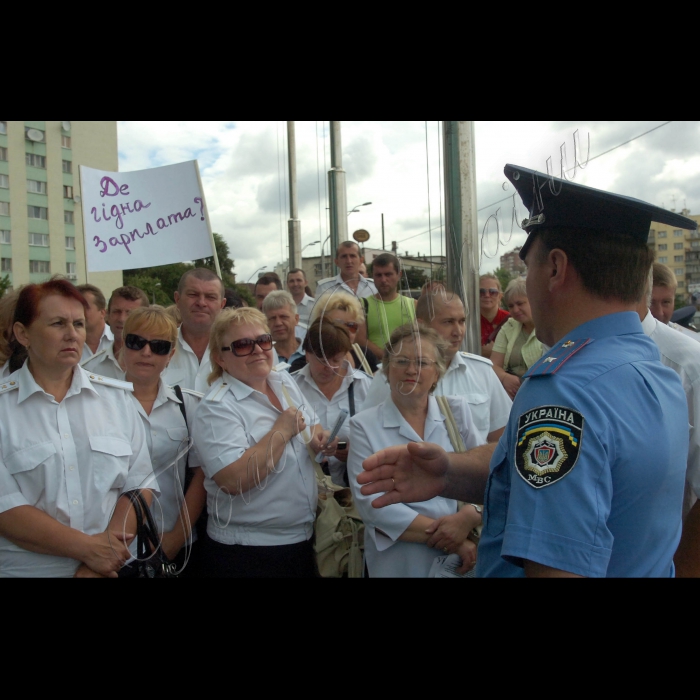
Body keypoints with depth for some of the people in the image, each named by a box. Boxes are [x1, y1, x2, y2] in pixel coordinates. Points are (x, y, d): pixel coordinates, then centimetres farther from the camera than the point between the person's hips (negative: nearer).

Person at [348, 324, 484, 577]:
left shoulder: (458, 412, 3)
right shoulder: (364, 425, -4)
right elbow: (370, 503, -13)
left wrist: (468, 518, -20)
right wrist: (441, 534, -18)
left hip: (466, 560, 2)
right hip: (398, 563, -2)